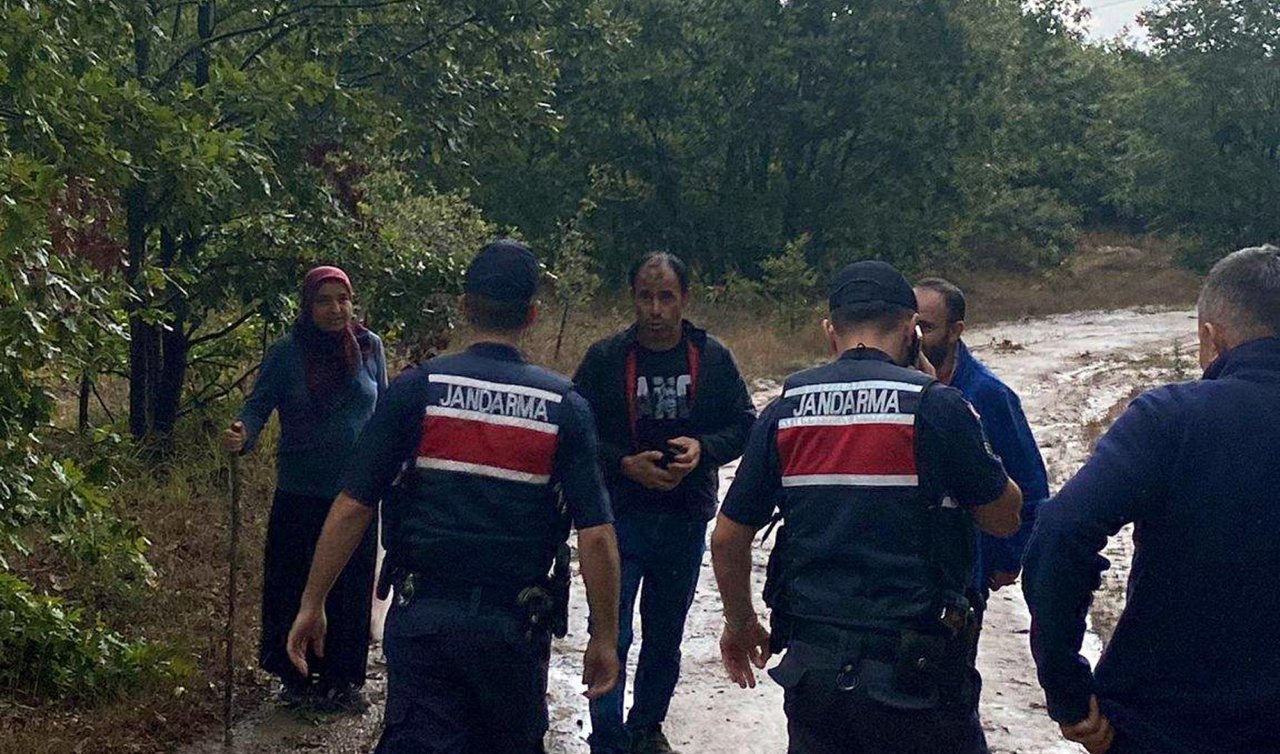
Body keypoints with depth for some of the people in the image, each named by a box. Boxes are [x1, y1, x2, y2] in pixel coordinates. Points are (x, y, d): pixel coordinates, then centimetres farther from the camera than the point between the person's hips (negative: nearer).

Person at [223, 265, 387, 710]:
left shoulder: (369, 347, 2)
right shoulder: (286, 353, -6)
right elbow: (258, 405, -10)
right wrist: (242, 433, -31)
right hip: (299, 492, -2)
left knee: (351, 589, 8)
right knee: (291, 585, 4)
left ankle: (341, 679, 21)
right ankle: (294, 677, 19)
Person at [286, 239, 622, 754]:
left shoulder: (416, 389, -5)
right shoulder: (564, 407, -4)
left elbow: (351, 509, -7)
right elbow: (596, 536, -7)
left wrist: (312, 605, 2)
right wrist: (604, 638, 2)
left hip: (422, 615, -1)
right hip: (515, 624, 1)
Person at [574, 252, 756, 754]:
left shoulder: (713, 358, -1)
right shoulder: (605, 358, -7)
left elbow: (744, 425, 4)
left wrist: (703, 447, -15)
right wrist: (625, 464, -19)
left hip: (686, 520, 3)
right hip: (618, 518, -3)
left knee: (665, 636, 17)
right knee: (611, 635, -6)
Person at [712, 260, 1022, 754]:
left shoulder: (785, 411, 2)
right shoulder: (935, 404, -10)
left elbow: (728, 539, 5)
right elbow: (1005, 518, 2)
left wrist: (739, 622, 22)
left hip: (810, 665, 4)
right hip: (912, 673, -4)